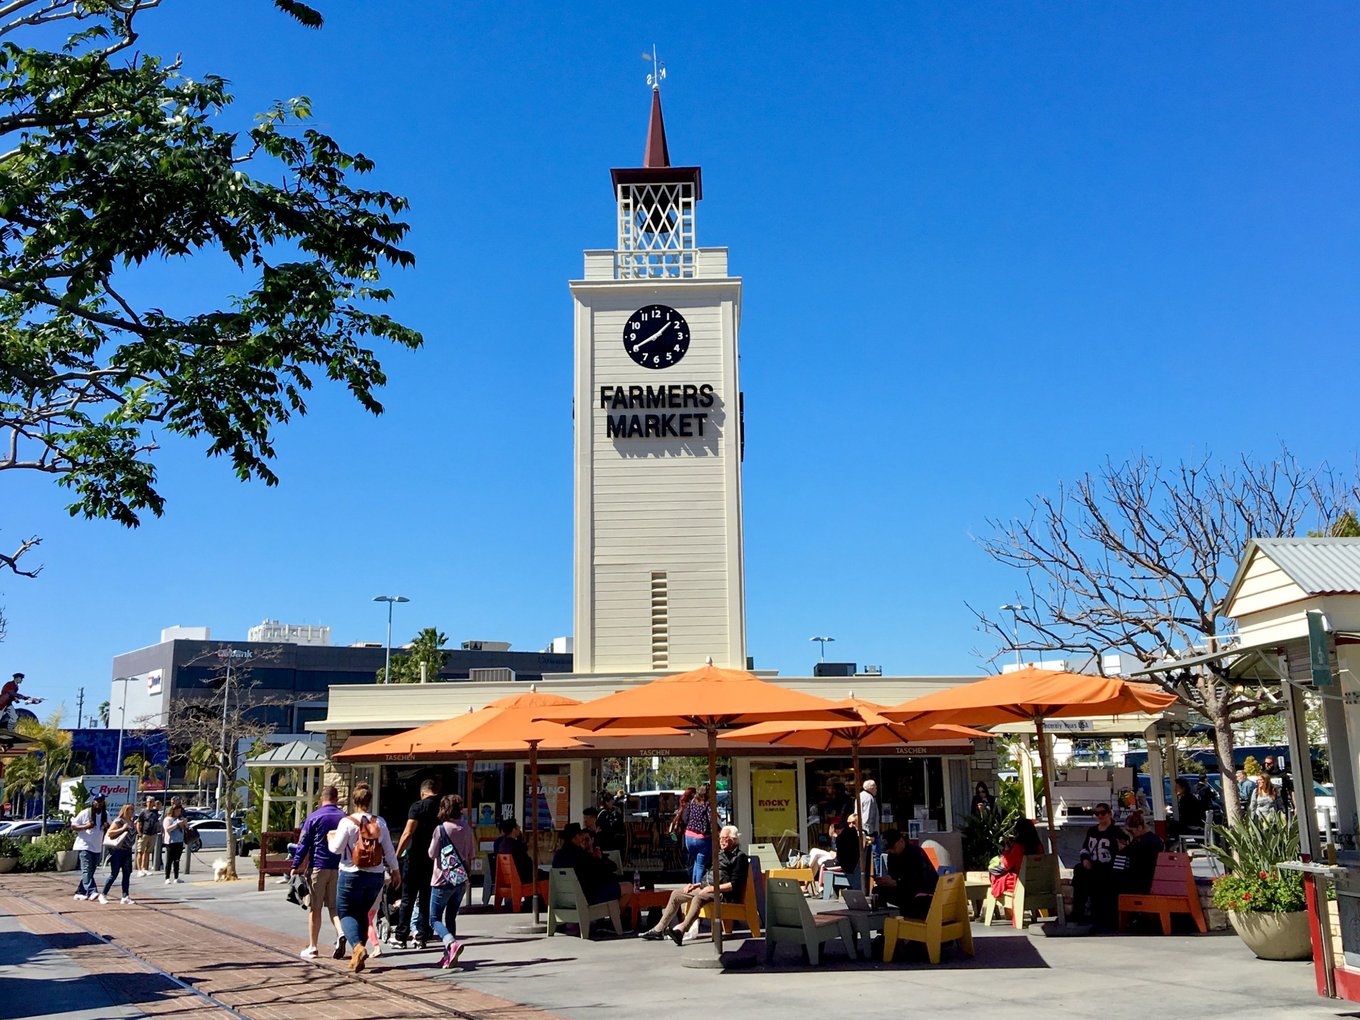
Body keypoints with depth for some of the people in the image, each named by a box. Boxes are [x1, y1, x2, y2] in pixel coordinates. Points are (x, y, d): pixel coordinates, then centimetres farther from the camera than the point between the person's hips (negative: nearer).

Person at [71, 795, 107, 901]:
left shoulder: (106, 814, 8)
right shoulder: (85, 813, -6)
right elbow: (73, 826, -3)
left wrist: (107, 827, -6)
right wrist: (85, 826, -20)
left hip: (97, 848, 6)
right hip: (85, 846, -6)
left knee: (90, 871, 10)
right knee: (87, 870, -16)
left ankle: (80, 892, 21)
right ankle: (91, 892, -28)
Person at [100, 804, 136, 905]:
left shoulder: (132, 821, 11)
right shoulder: (118, 821, -10)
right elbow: (109, 833, -17)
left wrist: (136, 826, 8)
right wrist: (122, 828, -21)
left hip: (127, 851, 7)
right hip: (117, 851, -7)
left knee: (127, 874, 5)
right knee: (114, 874, -2)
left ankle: (125, 897, 8)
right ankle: (103, 895, 12)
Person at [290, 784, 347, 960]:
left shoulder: (314, 817, -4)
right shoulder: (344, 818, 5)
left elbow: (303, 843, -5)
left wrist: (295, 866, 2)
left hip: (318, 867, -3)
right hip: (339, 868, 3)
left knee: (314, 908, 5)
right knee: (334, 905, 12)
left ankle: (312, 947, 10)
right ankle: (340, 932, -12)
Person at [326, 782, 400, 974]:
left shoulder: (347, 822, -10)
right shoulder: (379, 822, 2)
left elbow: (336, 848, -8)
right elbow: (389, 849, 6)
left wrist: (330, 837, 12)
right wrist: (395, 871, 17)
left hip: (352, 874, -4)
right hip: (375, 875, 4)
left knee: (346, 913, 4)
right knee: (363, 913, 19)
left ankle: (358, 946, -21)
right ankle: (357, 954, 17)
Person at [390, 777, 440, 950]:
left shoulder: (418, 806, -7)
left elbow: (408, 833, -13)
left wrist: (397, 854, -6)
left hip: (417, 858, -4)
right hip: (436, 859, 4)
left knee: (408, 898, 4)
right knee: (427, 899, 10)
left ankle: (400, 936, 6)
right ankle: (422, 937, 9)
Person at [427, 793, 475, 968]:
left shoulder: (440, 829, -12)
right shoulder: (467, 829, 1)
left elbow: (432, 854, -8)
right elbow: (472, 853, 7)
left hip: (442, 880, -5)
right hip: (461, 880, 5)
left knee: (435, 919, 2)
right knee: (451, 918, 15)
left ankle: (452, 944, -23)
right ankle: (449, 955, 13)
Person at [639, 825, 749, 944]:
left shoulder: (739, 857, -4)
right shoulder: (720, 854, 24)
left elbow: (734, 885, -14)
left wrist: (713, 888, -20)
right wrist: (696, 885, 12)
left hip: (723, 893, -10)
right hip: (707, 888, 10)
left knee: (698, 897, -38)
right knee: (676, 894, 5)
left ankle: (681, 929, -55)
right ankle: (659, 930, 4)